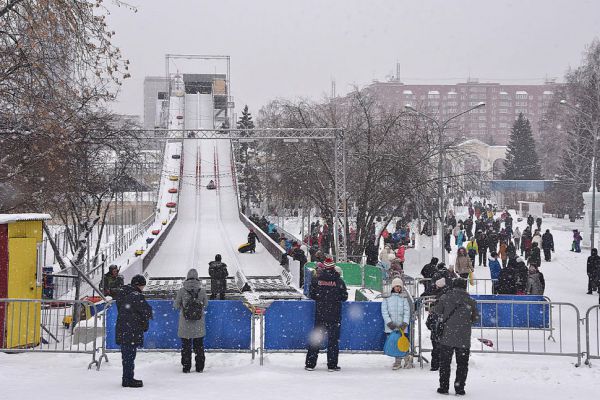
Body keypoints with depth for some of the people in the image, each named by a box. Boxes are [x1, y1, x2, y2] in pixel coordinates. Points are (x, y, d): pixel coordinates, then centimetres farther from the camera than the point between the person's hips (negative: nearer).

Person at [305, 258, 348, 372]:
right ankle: (332, 365, 6)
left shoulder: (316, 279, -2)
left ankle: (310, 364, 7)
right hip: (334, 315, -2)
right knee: (333, 339, 5)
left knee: (316, 338, 8)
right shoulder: (339, 281, -6)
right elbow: (344, 297, 0)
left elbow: (311, 295, 4)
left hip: (320, 314, 2)